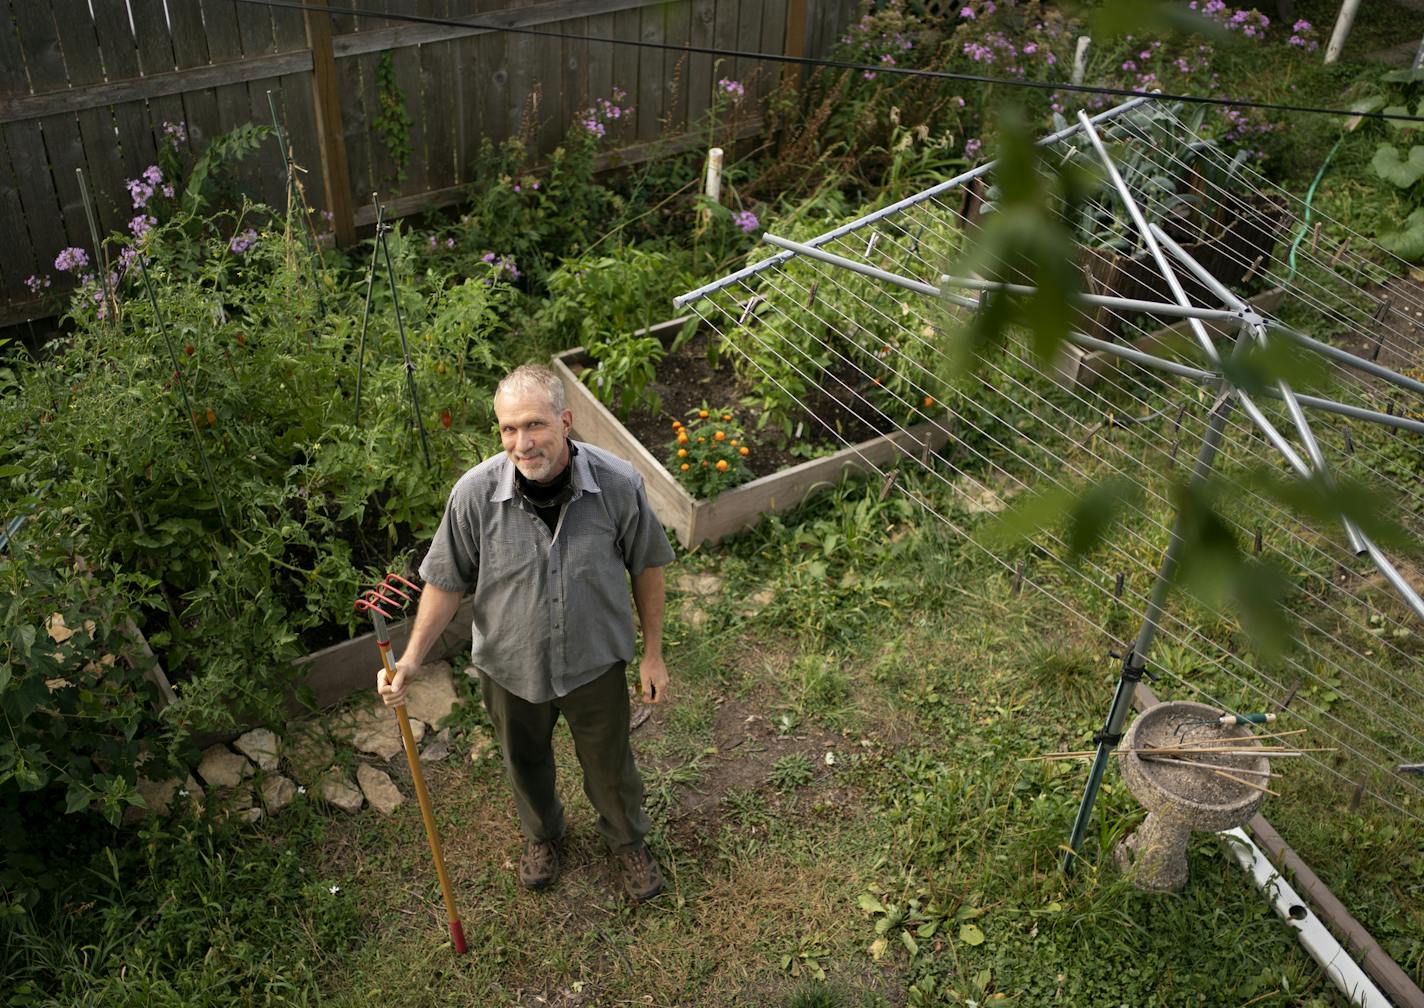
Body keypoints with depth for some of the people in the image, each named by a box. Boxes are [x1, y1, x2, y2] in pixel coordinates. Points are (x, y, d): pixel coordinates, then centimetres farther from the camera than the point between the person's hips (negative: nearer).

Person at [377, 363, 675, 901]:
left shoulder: (618, 484, -26)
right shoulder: (476, 492, -26)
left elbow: (647, 565, -9)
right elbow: (448, 580, -10)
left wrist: (652, 652, -2)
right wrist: (411, 659, -17)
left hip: (595, 662, -1)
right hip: (511, 666, 1)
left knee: (609, 763, 23)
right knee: (525, 762, 27)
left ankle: (628, 841, 57)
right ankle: (542, 834, 62)